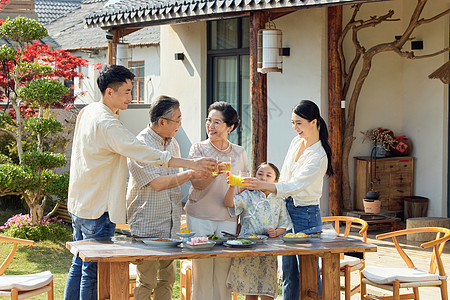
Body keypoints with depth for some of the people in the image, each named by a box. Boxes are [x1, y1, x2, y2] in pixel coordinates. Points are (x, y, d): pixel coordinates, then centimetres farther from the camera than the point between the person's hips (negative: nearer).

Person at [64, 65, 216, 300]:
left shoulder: (86, 112, 9)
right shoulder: (107, 125, -22)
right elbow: (145, 154, -28)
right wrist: (190, 164, -29)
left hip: (78, 205, 10)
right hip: (97, 210, -10)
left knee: (79, 266, 16)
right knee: (93, 272, -2)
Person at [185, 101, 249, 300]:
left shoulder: (239, 153, 10)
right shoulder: (198, 149, 2)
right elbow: (197, 183, -10)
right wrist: (214, 173, -30)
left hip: (228, 219, 2)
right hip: (200, 217, -2)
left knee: (223, 275, 0)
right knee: (202, 274, -4)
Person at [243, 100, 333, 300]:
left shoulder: (318, 156, -19)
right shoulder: (296, 142, 5)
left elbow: (295, 186, -30)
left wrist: (264, 186, -42)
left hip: (306, 215, -8)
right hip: (287, 208, 8)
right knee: (288, 272, 12)